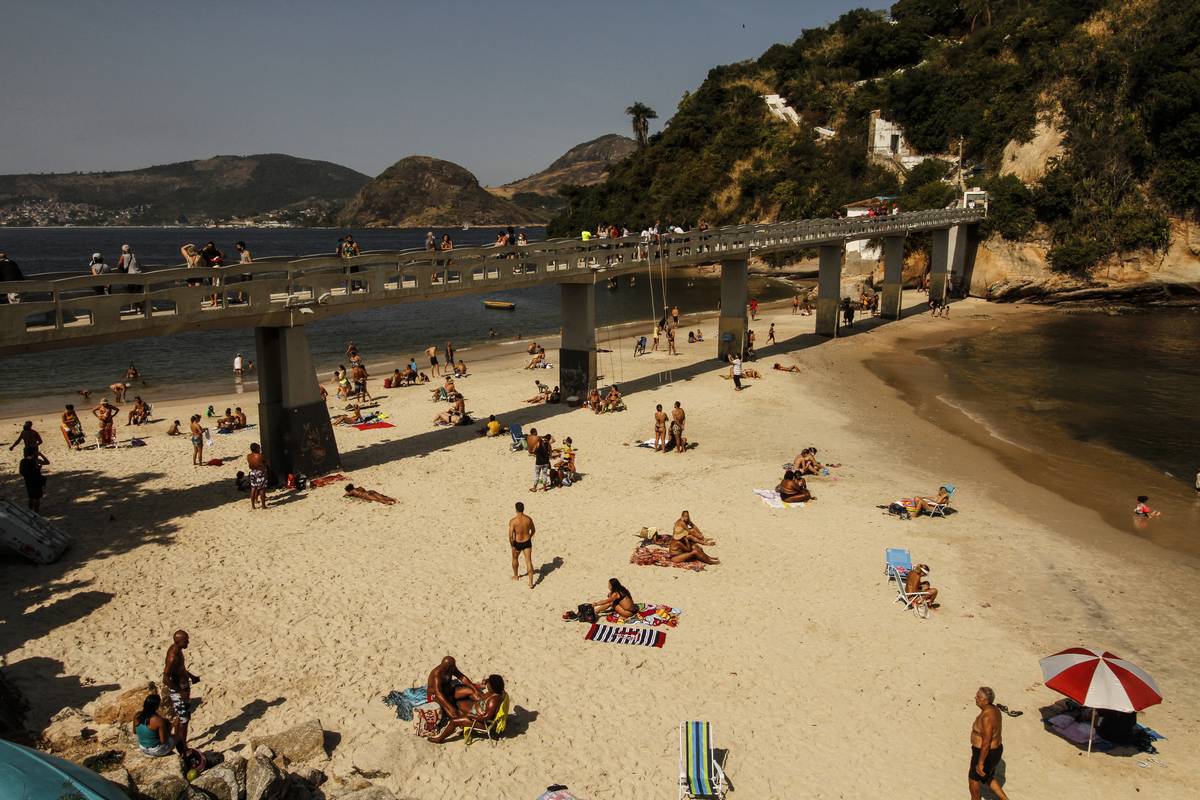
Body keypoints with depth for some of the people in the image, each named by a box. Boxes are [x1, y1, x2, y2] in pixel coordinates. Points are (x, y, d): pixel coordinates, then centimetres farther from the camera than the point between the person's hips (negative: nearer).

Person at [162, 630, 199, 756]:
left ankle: (177, 741, 42)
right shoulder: (173, 656, -30)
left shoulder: (175, 649, -1)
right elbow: (166, 679, -32)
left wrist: (191, 676, 15)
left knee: (181, 716, 25)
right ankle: (183, 748, 17)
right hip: (178, 690, -10)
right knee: (184, 719, 4)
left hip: (182, 687, 10)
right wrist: (181, 692, -28)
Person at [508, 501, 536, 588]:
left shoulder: (513, 521, -22)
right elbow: (533, 530, 6)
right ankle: (531, 582, 2)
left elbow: (511, 535, -21)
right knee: (529, 561, 6)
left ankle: (516, 576, 46)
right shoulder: (528, 519, -9)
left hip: (517, 543, -2)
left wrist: (511, 544, -3)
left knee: (515, 559, 26)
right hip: (527, 542, 2)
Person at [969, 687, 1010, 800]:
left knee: (973, 778, 17)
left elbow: (986, 743, -29)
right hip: (994, 750, 9)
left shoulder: (987, 717, -34)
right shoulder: (993, 709, -4)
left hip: (986, 754, -9)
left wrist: (980, 763, -20)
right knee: (987, 779, 29)